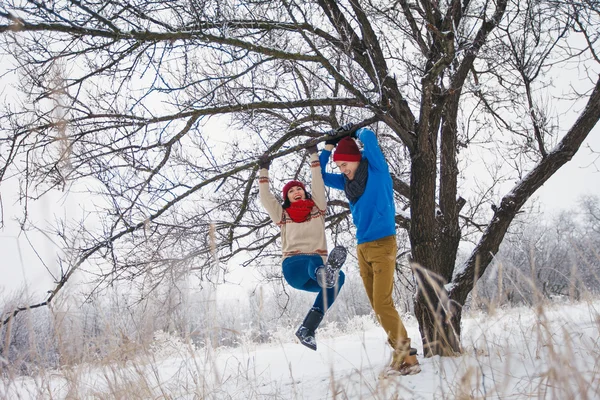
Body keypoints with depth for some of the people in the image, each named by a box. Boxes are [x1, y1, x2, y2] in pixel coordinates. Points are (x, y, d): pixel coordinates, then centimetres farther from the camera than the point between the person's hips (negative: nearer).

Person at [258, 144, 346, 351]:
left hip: (313, 272, 2)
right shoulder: (283, 215, 20)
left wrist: (314, 156, 14)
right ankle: (327, 273, -78)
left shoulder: (317, 208, 23)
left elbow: (318, 184, 16)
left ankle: (307, 328, -39)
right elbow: (265, 198, 12)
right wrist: (264, 171, 12)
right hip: (293, 266, -2)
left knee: (338, 278, -32)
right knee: (314, 262, -37)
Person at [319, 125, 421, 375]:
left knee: (383, 303, -15)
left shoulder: (376, 170, -5)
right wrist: (329, 145, 12)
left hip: (382, 244, -7)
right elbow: (320, 176, 21)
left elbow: (369, 137, -16)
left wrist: (354, 133, 5)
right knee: (377, 306, 3)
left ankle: (408, 358, -11)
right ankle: (399, 354, 8)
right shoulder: (347, 182, 12)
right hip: (362, 249, 7)